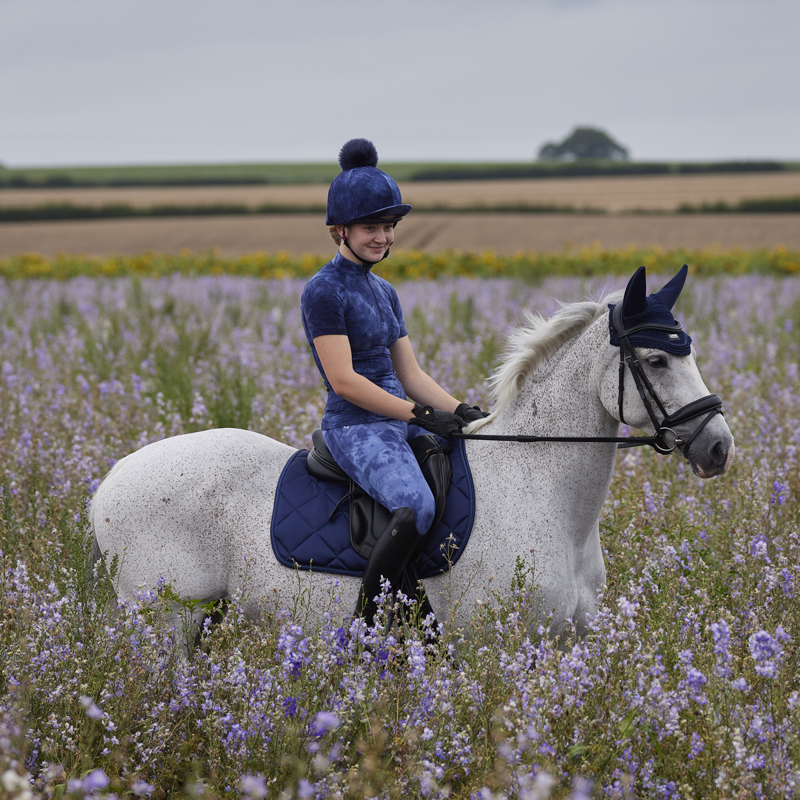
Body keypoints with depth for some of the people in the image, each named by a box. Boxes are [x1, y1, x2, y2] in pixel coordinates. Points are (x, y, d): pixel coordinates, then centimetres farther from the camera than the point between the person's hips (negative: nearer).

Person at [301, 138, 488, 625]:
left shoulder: (384, 292, 17)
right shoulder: (324, 292, -9)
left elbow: (411, 375, 16)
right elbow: (344, 381, -16)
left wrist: (460, 412, -1)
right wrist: (422, 414, -19)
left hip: (403, 423, 9)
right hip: (356, 429, -9)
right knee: (417, 506, -33)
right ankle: (364, 625, -23)